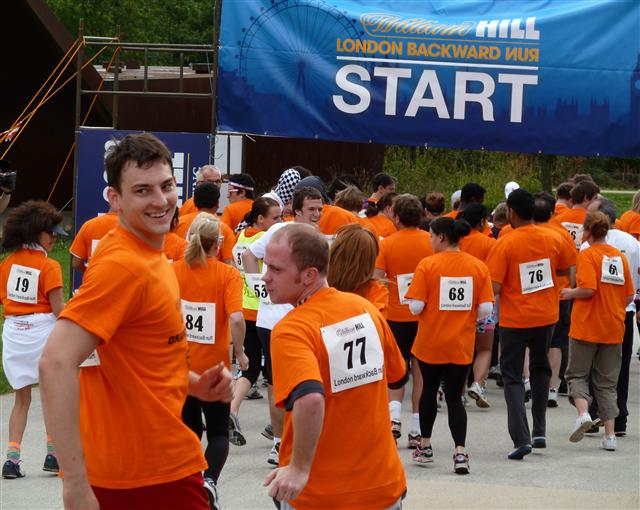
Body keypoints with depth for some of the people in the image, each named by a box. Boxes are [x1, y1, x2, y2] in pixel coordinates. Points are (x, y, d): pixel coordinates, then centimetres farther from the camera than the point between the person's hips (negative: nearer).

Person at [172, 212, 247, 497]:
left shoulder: (173, 271, -5)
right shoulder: (228, 275, -11)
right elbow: (236, 318, -23)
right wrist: (239, 353, -8)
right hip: (214, 367, -2)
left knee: (189, 430, 19)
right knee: (218, 433, 11)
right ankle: (209, 479, -14)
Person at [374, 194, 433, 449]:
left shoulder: (387, 244, -7)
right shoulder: (432, 242, -4)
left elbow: (376, 279, -13)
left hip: (397, 315, -1)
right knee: (421, 370, 8)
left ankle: (394, 415, -9)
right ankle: (417, 430, 9)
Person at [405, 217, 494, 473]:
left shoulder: (427, 265, -12)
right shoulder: (478, 267, -3)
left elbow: (416, 307, -16)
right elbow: (486, 310, -6)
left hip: (430, 343, -2)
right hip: (461, 345, 2)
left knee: (429, 391, 18)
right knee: (454, 397, 7)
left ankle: (425, 447, 30)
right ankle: (460, 451, -10)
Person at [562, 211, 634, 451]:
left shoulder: (587, 255, -9)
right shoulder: (620, 256, 7)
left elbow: (588, 289, -21)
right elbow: (629, 296, 7)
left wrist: (570, 293, -3)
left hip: (586, 327, -5)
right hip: (613, 329, 5)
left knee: (577, 374, 8)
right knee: (607, 383, 10)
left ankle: (583, 413, -17)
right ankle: (609, 434, 5)